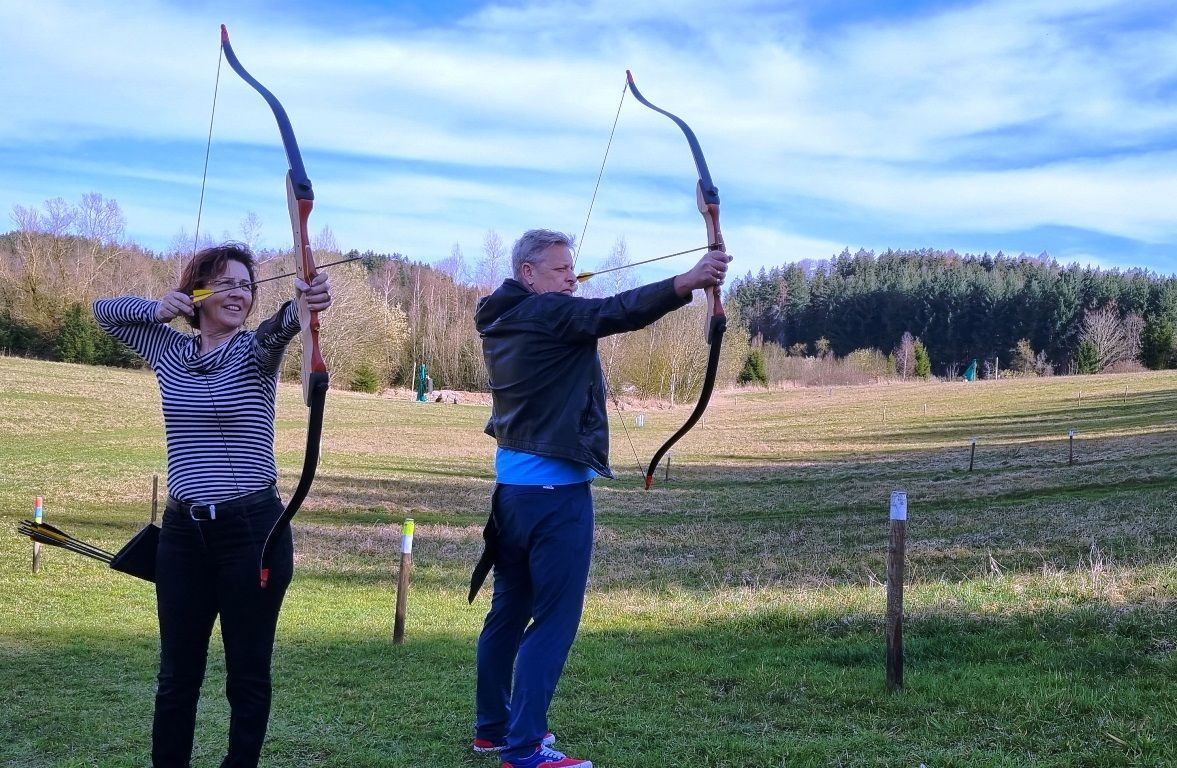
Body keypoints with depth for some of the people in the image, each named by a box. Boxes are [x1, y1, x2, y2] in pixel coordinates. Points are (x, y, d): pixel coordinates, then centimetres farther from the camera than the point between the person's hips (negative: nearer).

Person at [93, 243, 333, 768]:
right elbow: (105, 310, 20)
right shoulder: (169, 350, 8)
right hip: (183, 532, 4)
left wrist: (303, 304, -52)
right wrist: (158, 308, 0)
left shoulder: (255, 350, -4)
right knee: (177, 672, 9)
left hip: (252, 531, -3)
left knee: (248, 673, 5)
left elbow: (278, 327, -28)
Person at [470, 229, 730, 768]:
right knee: (554, 618, -6)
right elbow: (613, 313, -28)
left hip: (512, 486, 9)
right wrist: (685, 283, -37)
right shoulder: (546, 315, -14)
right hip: (554, 490, -9)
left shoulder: (502, 320, 11)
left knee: (509, 610, 17)